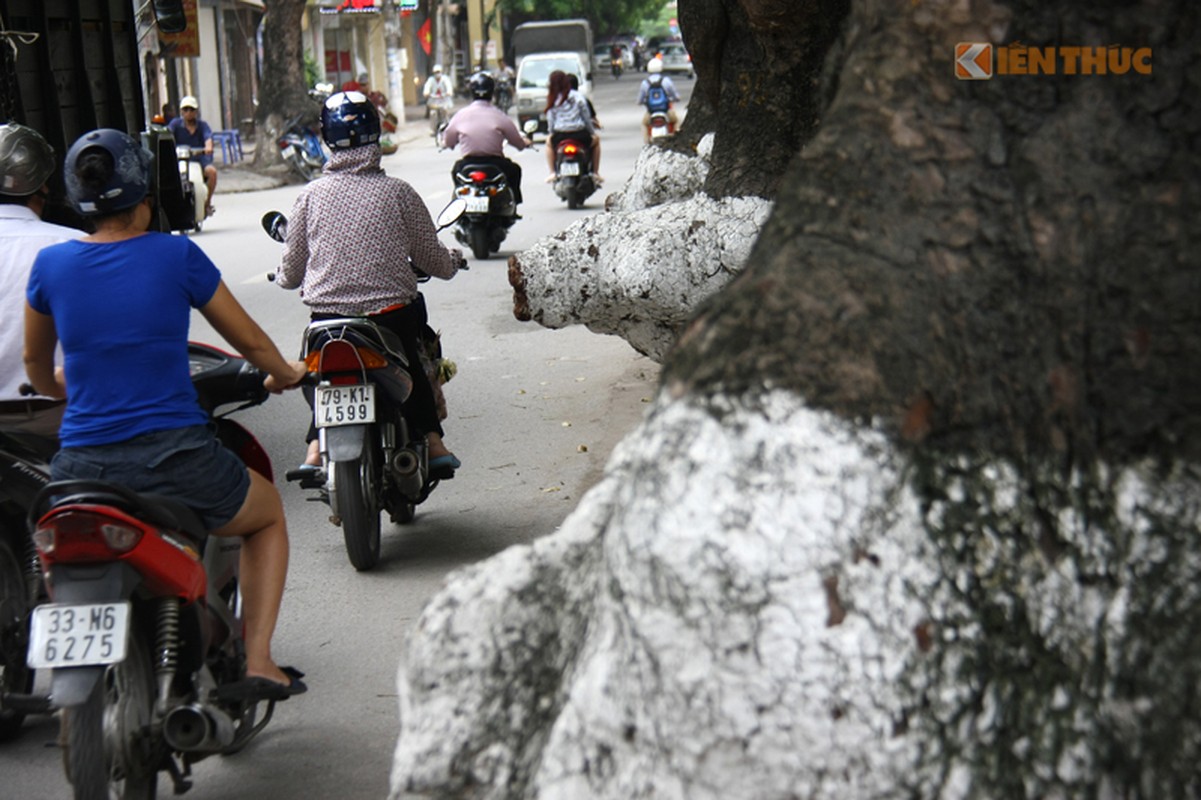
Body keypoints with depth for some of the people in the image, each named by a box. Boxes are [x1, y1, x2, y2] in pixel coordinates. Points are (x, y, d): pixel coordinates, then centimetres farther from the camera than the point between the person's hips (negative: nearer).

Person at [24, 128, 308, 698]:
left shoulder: (51, 264, 5)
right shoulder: (176, 256, -3)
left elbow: (36, 368, 20)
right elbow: (250, 342, 9)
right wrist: (285, 374, 31)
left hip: (80, 468, 3)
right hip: (175, 461, -3)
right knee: (268, 514, 27)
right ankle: (258, 661, 14)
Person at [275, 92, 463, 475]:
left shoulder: (311, 195, -2)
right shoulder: (397, 191, -5)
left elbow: (291, 272, 5)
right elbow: (431, 258, 4)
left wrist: (282, 276, 29)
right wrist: (453, 260, 27)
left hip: (327, 314, 1)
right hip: (392, 310, 0)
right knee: (412, 367, 27)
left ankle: (316, 448, 5)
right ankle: (433, 443, 19)